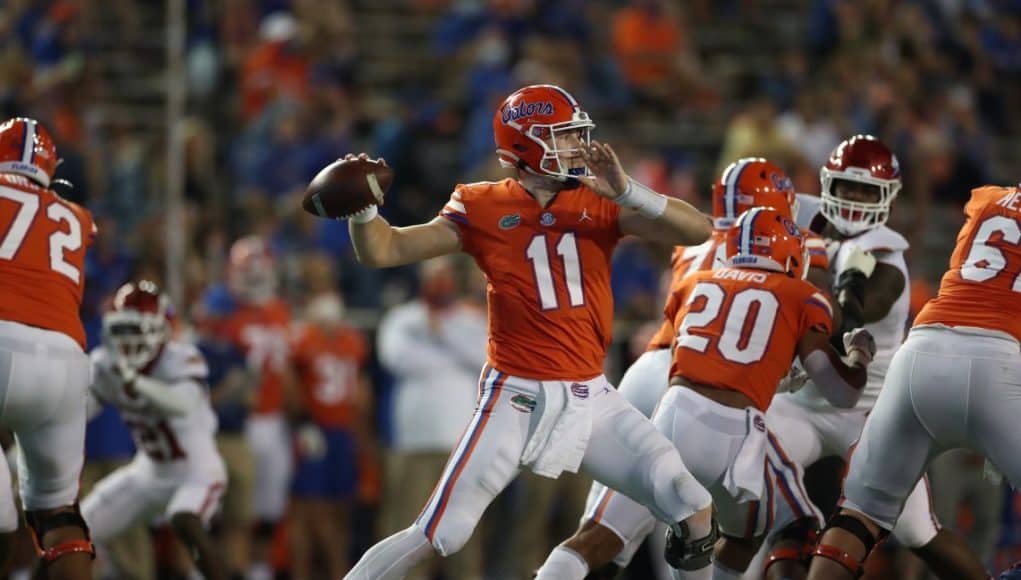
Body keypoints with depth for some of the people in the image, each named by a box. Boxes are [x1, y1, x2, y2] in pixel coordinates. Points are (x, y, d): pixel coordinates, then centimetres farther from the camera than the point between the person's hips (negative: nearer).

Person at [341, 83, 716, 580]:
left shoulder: (600, 204, 3)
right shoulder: (483, 209, -3)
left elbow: (698, 231, -9)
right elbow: (382, 251, -1)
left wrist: (625, 192, -22)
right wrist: (363, 206, -21)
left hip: (591, 399, 3)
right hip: (517, 396, -3)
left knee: (693, 512, -7)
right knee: (437, 536, -9)